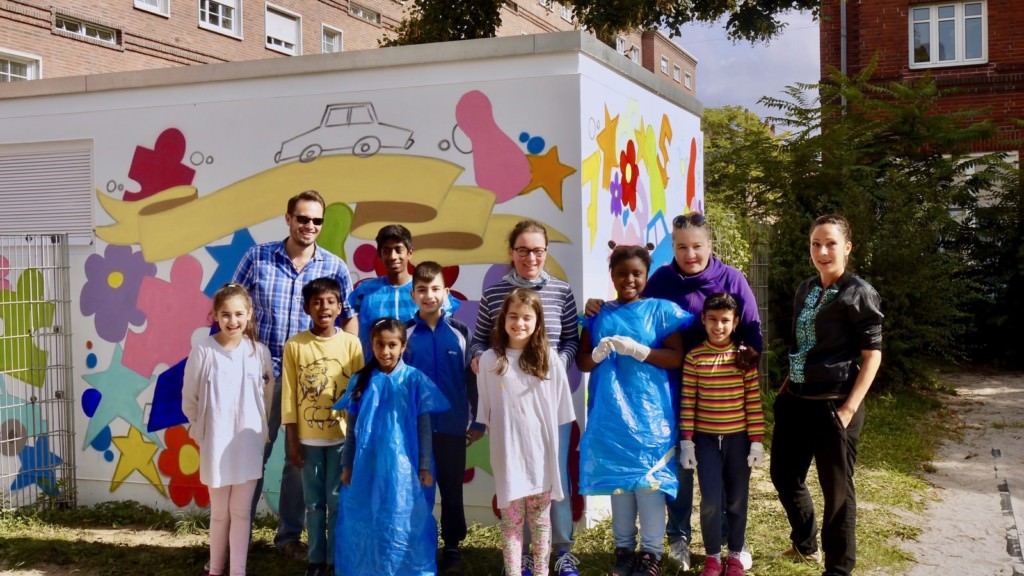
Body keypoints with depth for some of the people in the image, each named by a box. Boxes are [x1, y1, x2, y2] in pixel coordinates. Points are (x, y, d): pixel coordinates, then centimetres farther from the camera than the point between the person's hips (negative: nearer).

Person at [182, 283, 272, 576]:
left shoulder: (259, 351, -4)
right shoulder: (203, 351, -10)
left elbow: (269, 391, 9)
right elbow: (189, 399, -1)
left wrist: (262, 428, 5)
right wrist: (201, 431, 2)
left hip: (248, 443, 1)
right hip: (215, 444, -1)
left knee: (241, 512, 7)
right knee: (219, 513, 12)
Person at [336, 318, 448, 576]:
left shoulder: (415, 380, -4)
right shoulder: (362, 381, 3)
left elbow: (424, 427, -2)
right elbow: (352, 427, 8)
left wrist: (425, 467, -3)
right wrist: (346, 465, 7)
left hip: (402, 468, -2)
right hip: (367, 467, 3)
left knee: (404, 526, 4)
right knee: (364, 526, 10)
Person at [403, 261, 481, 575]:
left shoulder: (459, 332, -1)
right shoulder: (404, 333, -2)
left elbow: (471, 379, 4)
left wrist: (477, 420, 5)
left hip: (452, 426, 0)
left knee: (452, 490, 10)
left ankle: (452, 548, 23)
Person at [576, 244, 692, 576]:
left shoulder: (661, 310, 0)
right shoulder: (599, 315, 9)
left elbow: (676, 357, -6)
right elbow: (581, 361, 9)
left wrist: (638, 350, -18)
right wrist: (598, 354, -13)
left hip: (649, 413, -3)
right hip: (611, 414, 3)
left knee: (648, 479, -3)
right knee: (617, 478, 10)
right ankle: (623, 548, 21)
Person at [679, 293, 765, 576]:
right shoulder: (694, 357, -4)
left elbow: (754, 402, -2)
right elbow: (688, 402, -2)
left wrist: (757, 441, -4)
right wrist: (686, 441, -4)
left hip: (738, 438, 1)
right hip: (706, 438, 0)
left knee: (737, 500, 10)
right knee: (711, 501, -3)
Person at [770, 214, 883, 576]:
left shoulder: (858, 293, -9)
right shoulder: (805, 290, 11)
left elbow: (872, 355, -12)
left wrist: (850, 408, -18)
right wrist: (785, 388, 14)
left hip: (833, 405, -7)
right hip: (795, 401, 7)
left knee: (837, 489, 4)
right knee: (784, 475, 17)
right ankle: (805, 543, 40)